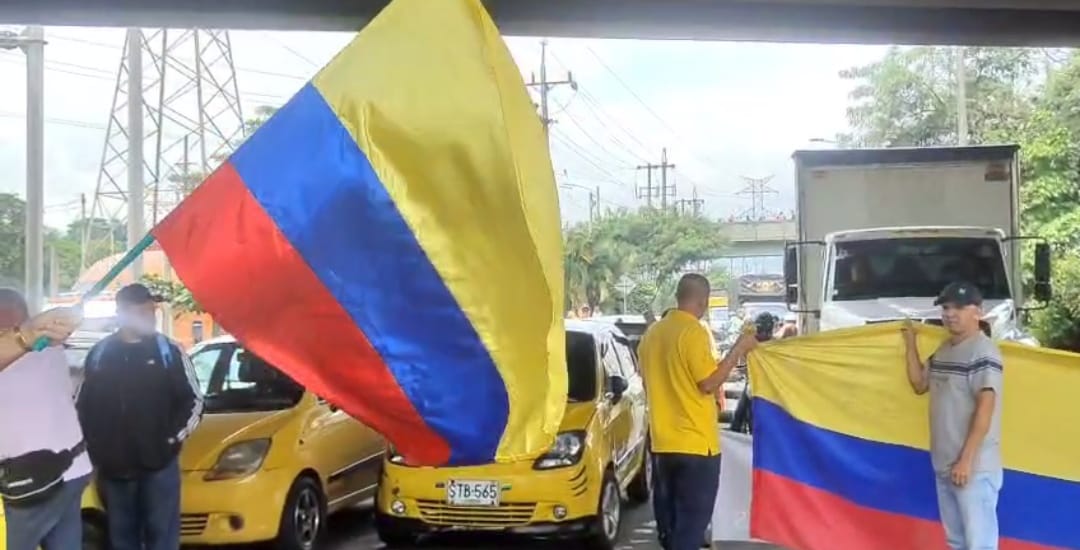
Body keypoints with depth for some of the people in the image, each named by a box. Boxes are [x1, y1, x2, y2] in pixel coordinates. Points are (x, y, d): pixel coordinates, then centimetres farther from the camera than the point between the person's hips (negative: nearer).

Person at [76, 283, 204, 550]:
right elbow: (82, 404, 12)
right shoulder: (99, 354, 6)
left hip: (159, 463, -2)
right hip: (113, 466, 2)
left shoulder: (169, 352, 1)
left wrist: (171, 439, -7)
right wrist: (94, 445, 2)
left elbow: (193, 402, 2)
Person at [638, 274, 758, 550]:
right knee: (692, 518, -2)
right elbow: (709, 383, -16)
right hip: (695, 442, -7)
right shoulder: (694, 332, -15)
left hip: (662, 442, 7)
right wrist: (738, 350, -8)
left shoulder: (653, 332, 8)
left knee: (669, 515, 16)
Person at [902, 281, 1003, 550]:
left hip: (974, 467, -9)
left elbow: (985, 409, -21)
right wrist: (911, 344, 15)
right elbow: (919, 384, 21)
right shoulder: (944, 350, 11)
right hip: (944, 464, 9)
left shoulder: (983, 352, -17)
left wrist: (966, 460, -23)